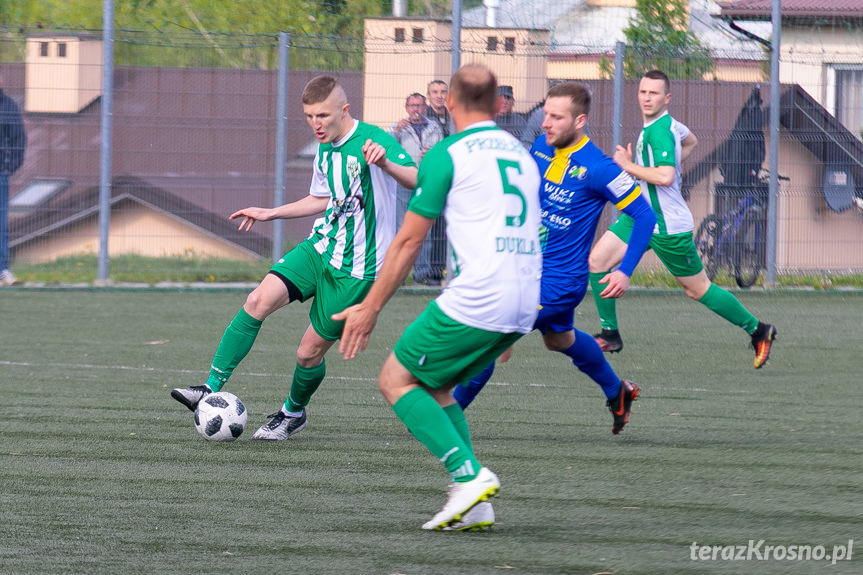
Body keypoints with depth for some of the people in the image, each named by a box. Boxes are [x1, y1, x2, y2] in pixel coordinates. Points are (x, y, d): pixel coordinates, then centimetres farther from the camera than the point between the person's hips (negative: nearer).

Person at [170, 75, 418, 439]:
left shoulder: (374, 141, -15)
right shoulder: (324, 150, 11)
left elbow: (419, 182, -28)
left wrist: (387, 164, -47)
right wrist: (270, 214, 27)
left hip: (356, 268, -7)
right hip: (319, 247, 7)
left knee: (310, 352, -1)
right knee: (259, 300, -16)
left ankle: (294, 413, 29)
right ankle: (212, 390, -14)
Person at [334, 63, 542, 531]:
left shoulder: (448, 155, -2)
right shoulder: (522, 155, 20)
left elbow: (409, 240, -1)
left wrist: (369, 308, 8)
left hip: (475, 300, -8)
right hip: (523, 308, 8)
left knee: (396, 381, 5)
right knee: (433, 384, 20)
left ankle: (469, 475, -11)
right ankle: (473, 506, 7)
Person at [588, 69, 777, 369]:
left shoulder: (659, 131, -23)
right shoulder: (669, 123, 6)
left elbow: (665, 176, -35)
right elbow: (690, 140, 28)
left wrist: (628, 166, -22)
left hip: (667, 226, -9)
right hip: (640, 215, 9)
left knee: (698, 289, 2)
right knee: (597, 260, -2)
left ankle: (757, 330, 17)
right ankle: (610, 335, 5)